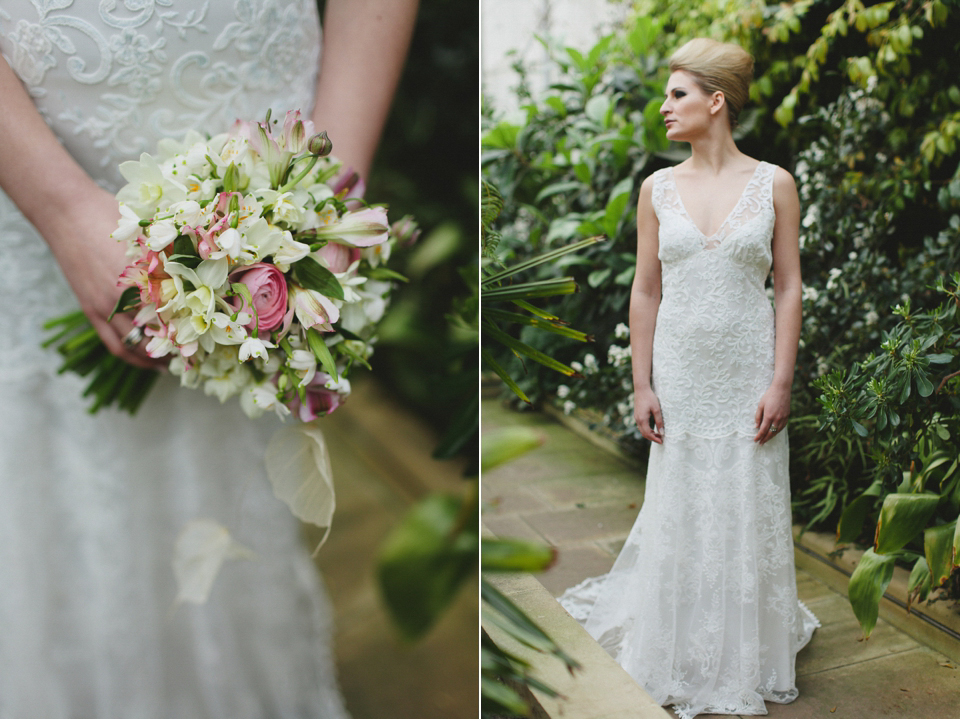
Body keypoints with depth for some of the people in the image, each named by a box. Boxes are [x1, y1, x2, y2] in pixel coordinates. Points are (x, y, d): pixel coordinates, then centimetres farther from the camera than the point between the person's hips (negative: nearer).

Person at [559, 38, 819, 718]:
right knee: (679, 510, 9)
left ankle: (745, 659, 29)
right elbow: (646, 292, 4)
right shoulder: (658, 188, 3)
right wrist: (642, 384, 0)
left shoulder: (774, 184, -2)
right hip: (680, 371, 2)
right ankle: (682, 659, 30)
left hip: (749, 371, -1)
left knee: (748, 512, 8)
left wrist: (781, 382, -8)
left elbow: (789, 287, -2)